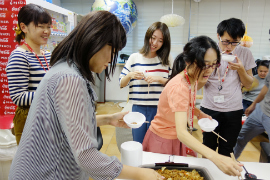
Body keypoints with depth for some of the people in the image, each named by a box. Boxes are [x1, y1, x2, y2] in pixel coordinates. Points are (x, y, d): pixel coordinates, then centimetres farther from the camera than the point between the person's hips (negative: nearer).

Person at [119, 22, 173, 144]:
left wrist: (159, 79, -14)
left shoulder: (167, 60, 3)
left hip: (159, 109, 0)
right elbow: (121, 83, 6)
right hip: (138, 108, 1)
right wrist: (130, 76, -13)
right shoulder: (134, 58, 4)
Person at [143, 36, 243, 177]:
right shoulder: (179, 87, -33)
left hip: (176, 139, 7)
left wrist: (199, 114, -3)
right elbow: (181, 132, -42)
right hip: (163, 140, -7)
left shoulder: (192, 79, -6)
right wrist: (215, 157, -53)